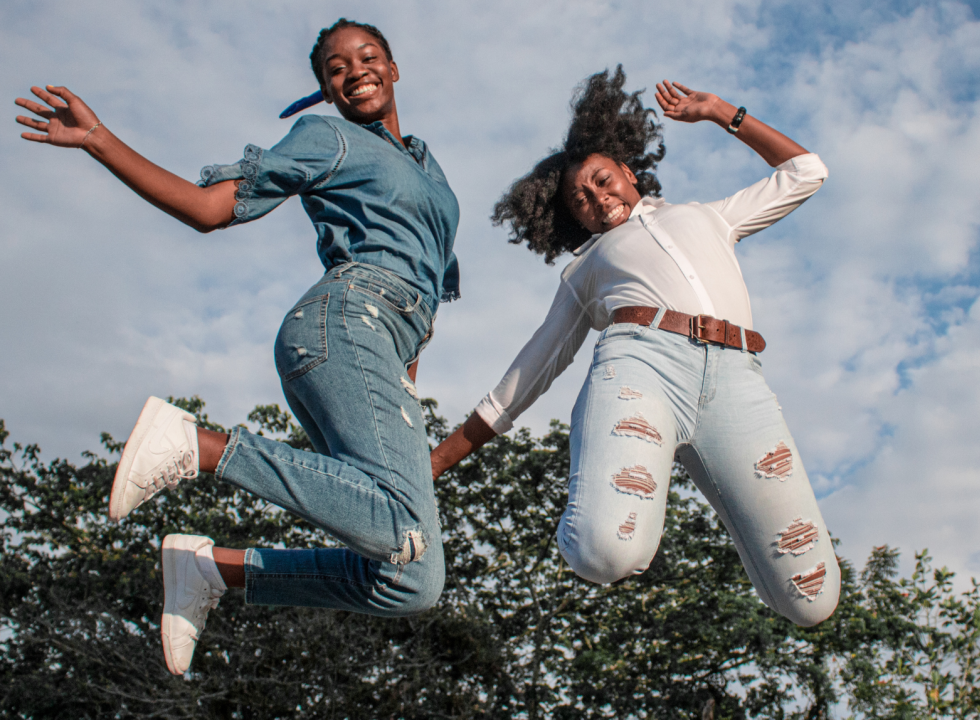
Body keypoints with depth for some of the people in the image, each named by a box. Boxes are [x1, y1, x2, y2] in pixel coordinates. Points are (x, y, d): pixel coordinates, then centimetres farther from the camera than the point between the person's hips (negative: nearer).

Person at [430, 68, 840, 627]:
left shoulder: (709, 218, 38)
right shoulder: (585, 270, 33)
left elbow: (804, 172, 43)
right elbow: (531, 372, 29)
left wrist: (720, 112, 40)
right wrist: (442, 458, 24)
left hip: (736, 384, 2)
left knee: (812, 601, -8)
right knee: (607, 552, -34)